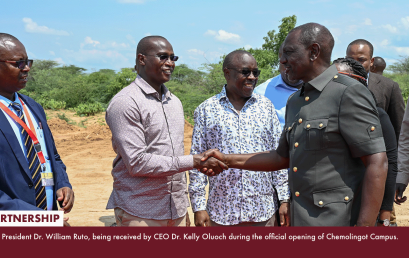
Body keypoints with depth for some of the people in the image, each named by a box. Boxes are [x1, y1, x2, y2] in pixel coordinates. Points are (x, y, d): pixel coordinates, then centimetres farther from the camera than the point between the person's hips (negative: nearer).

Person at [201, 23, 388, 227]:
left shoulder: (349, 94, -13)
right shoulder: (294, 102, 11)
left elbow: (377, 163, -17)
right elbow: (282, 158, 16)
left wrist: (364, 226, -21)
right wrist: (227, 160, 9)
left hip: (339, 221, -8)